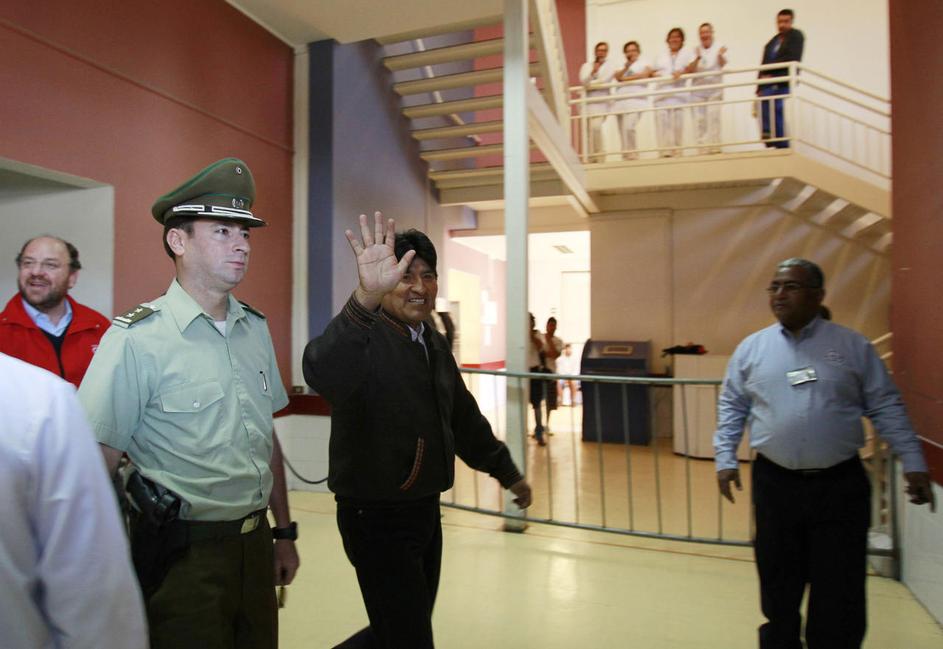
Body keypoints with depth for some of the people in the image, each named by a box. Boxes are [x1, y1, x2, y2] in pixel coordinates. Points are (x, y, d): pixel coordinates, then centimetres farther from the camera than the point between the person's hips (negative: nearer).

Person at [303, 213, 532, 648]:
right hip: (376, 518, -8)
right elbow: (321, 372, -43)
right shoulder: (364, 338, -18)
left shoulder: (435, 344, 8)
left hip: (425, 511, 8)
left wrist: (506, 472, 25)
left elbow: (464, 419, 19)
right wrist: (366, 297, -57)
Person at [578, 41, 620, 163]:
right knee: (587, 129, -6)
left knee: (595, 126, -22)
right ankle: (591, 157, 2)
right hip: (587, 101, 4)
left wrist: (589, 84, 0)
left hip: (601, 101, -3)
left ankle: (599, 157, -13)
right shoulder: (587, 65, 18)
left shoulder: (610, 65, 10)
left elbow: (604, 81, -7)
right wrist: (593, 72, -16)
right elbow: (583, 80, 0)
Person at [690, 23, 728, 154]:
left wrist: (720, 55, -38)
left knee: (713, 117, -13)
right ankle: (703, 147, 2)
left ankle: (714, 146, -11)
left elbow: (723, 63, -16)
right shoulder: (696, 50, 11)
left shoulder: (719, 47, 3)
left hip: (714, 89, -2)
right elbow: (691, 69, -4)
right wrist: (697, 58, -23)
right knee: (699, 119, -2)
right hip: (698, 89, 3)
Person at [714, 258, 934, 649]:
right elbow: (731, 408, 7)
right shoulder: (751, 348, 3)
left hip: (841, 485, -1)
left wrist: (913, 464, 0)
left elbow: (886, 407, 4)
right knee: (778, 582, 14)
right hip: (775, 483, 1)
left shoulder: (852, 346, 1)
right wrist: (725, 459, 1)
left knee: (839, 588, 7)